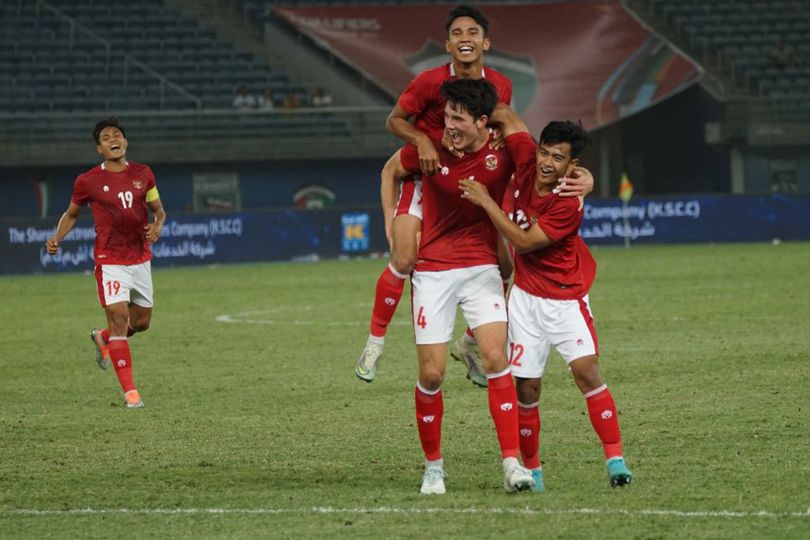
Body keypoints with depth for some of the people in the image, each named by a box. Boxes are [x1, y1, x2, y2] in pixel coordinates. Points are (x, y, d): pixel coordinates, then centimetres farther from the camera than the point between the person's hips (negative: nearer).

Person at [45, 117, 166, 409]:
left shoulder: (143, 174, 3)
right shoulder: (88, 181, -5)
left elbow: (159, 210, 12)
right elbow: (71, 214, 9)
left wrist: (157, 226, -10)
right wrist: (57, 238, -8)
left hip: (140, 259, 4)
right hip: (110, 261, -4)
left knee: (141, 322, 13)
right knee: (118, 317, -14)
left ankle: (103, 339, 47)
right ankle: (129, 391, -10)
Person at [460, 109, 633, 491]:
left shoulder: (568, 206, -23)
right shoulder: (527, 162, -9)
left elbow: (523, 241, -22)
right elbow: (507, 115, 3)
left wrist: (486, 201, -21)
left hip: (565, 298, -4)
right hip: (526, 296, 5)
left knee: (586, 370, -19)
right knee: (527, 386, 1)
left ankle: (615, 459, -16)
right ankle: (530, 469, 11)